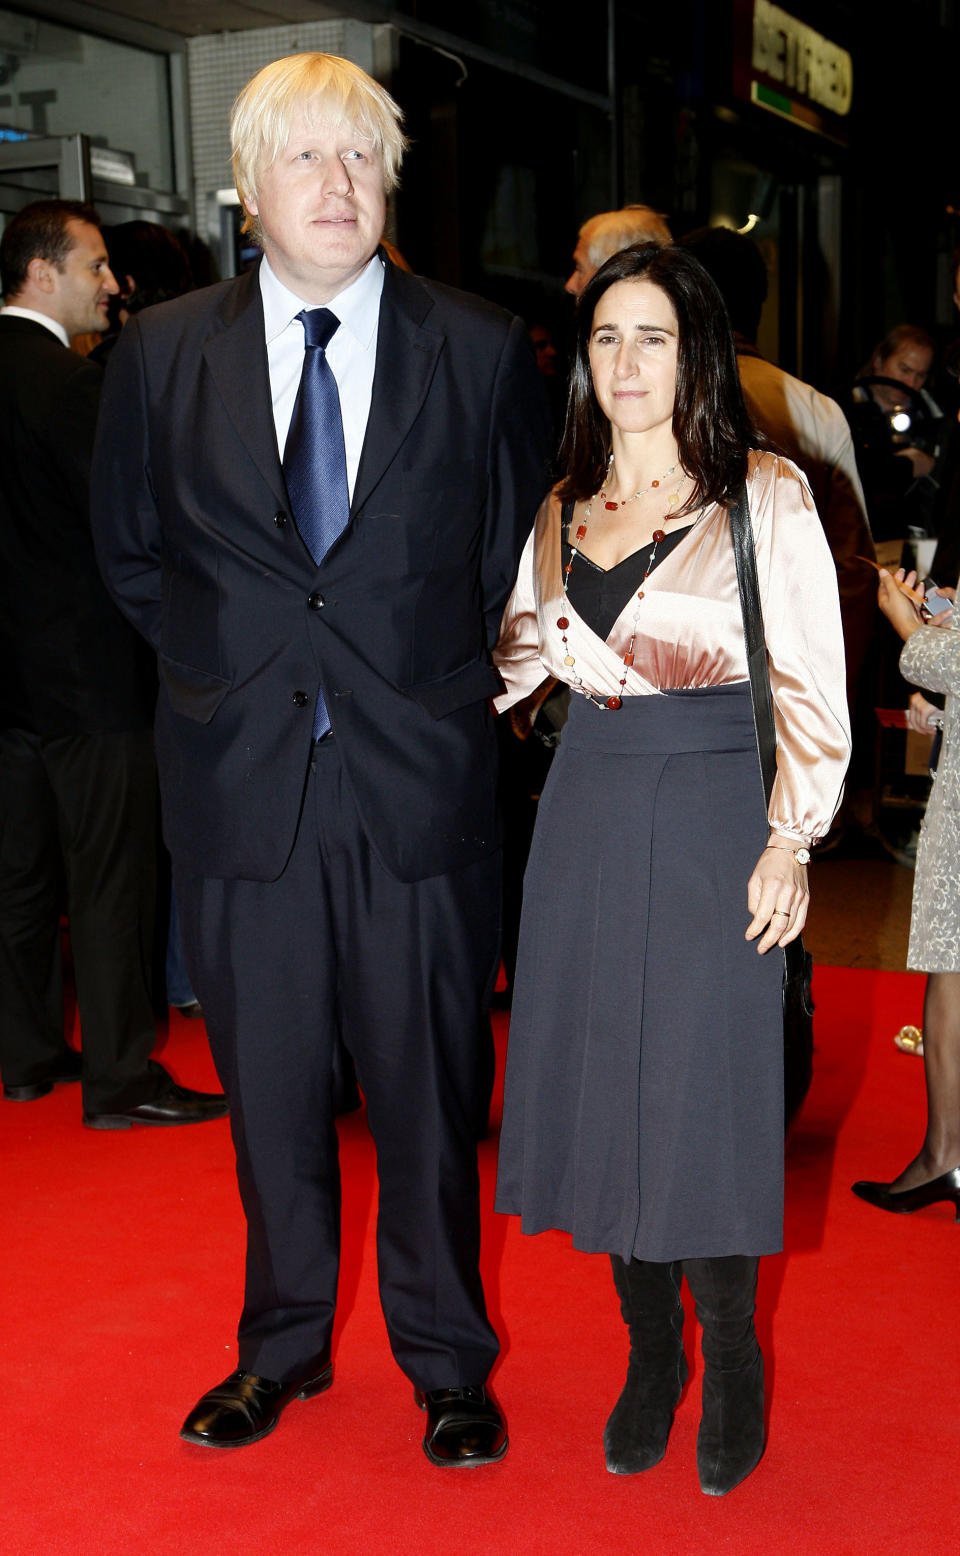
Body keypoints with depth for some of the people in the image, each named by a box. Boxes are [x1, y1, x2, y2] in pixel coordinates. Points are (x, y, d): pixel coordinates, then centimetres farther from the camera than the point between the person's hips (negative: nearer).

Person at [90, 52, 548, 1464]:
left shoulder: (484, 350, 0)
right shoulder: (162, 353, 4)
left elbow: (520, 542, 12)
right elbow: (130, 552, 15)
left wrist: (442, 678, 7)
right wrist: (227, 664, 8)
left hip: (419, 780, -1)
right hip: (242, 779, 2)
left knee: (429, 1086, 8)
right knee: (267, 1086, 13)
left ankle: (447, 1360, 28)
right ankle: (284, 1343, 33)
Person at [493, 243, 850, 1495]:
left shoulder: (767, 496, -4)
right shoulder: (563, 510, 10)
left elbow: (812, 689, -5)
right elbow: (513, 659, 17)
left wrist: (789, 843, -10)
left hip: (714, 818, -4)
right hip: (589, 816, 5)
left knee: (704, 1098, -1)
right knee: (603, 1089, 8)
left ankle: (730, 1366, 20)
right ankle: (650, 1357, 25)